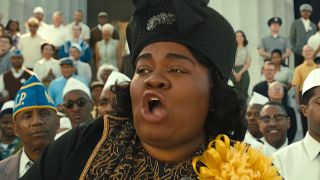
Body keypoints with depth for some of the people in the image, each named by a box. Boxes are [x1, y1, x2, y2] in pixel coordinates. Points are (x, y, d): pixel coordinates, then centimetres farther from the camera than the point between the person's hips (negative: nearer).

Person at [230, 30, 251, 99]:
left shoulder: (246, 50, 7)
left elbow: (248, 64, 3)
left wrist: (240, 73, -8)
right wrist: (235, 73, -9)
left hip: (243, 72, 2)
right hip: (233, 72, -1)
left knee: (243, 93, -2)